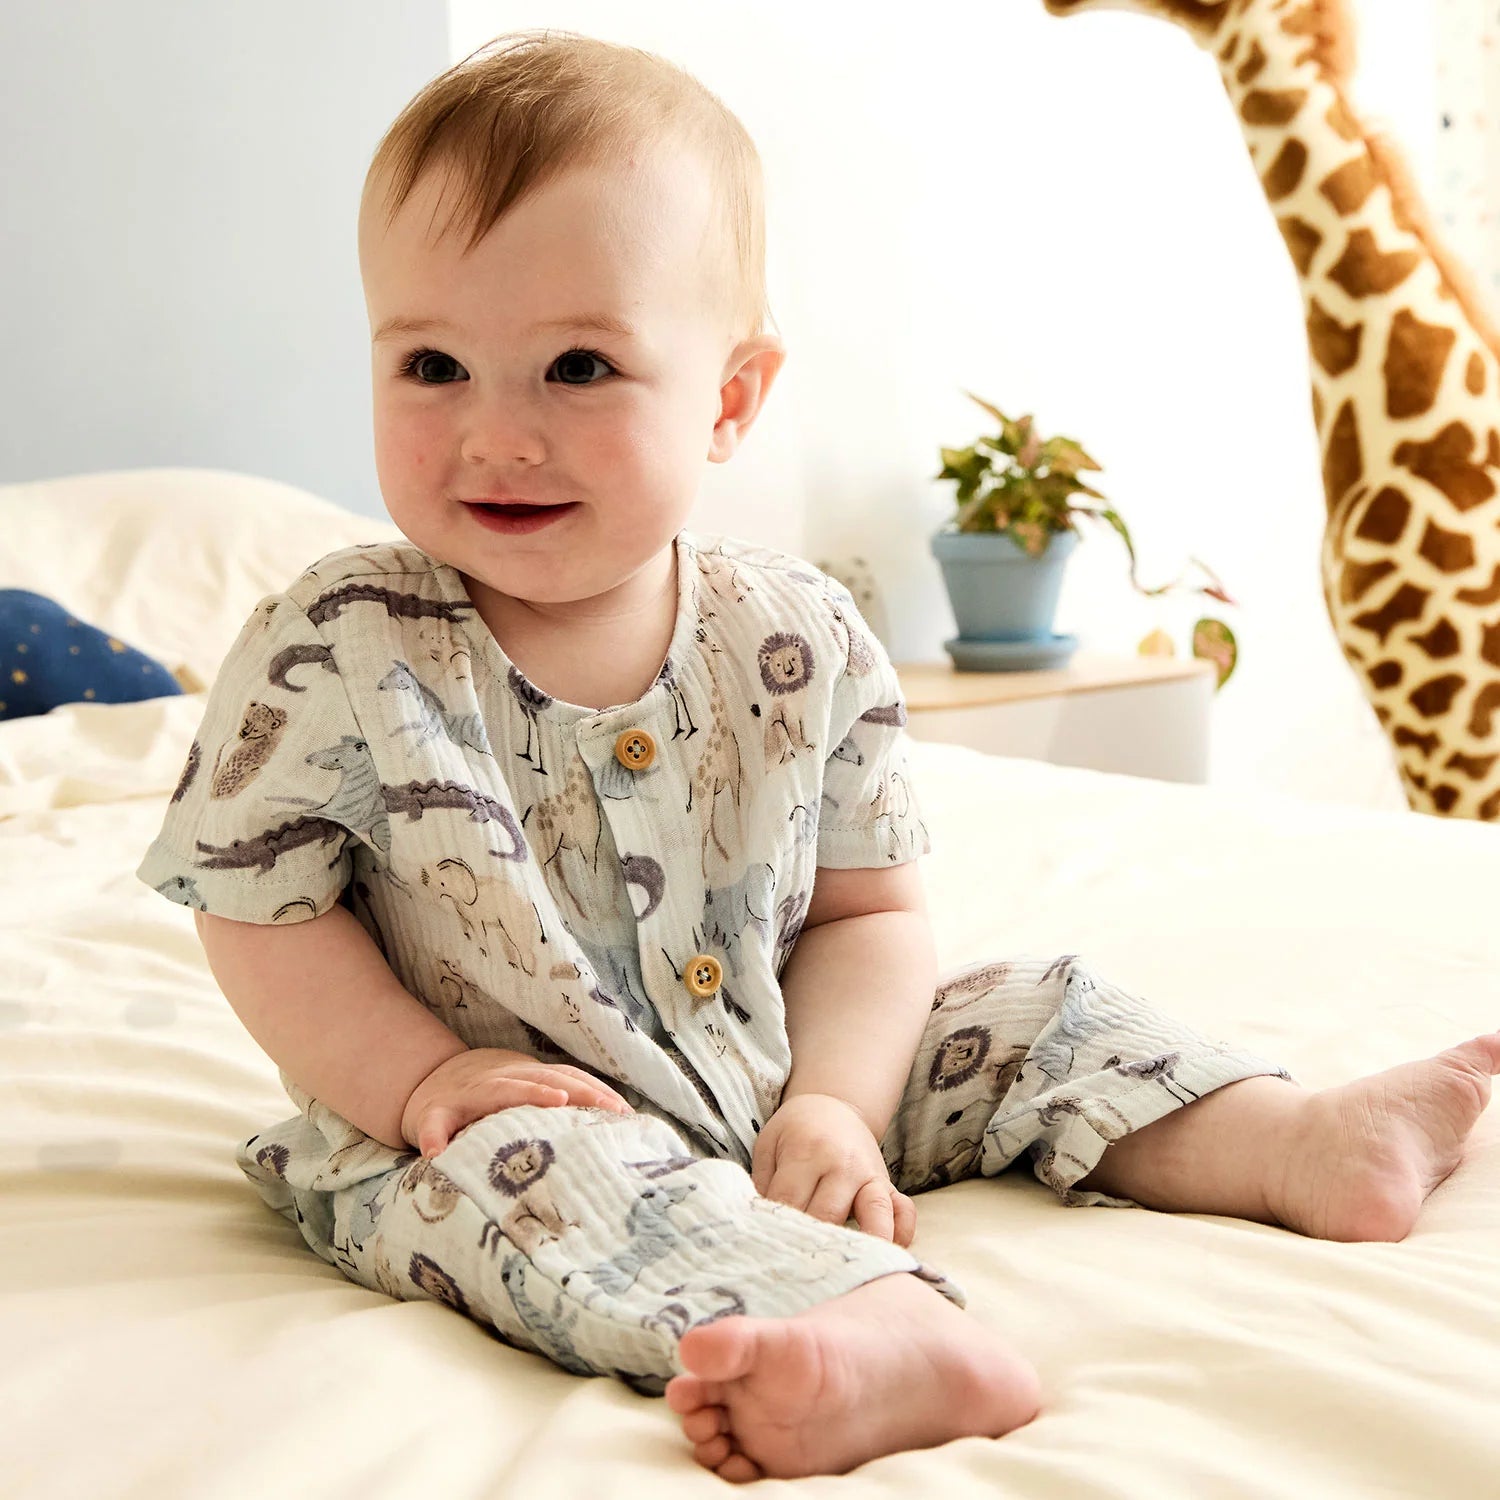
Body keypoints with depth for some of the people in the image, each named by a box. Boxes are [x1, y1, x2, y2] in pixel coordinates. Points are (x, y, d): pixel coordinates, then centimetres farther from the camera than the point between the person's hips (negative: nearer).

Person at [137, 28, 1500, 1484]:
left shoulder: (803, 642, -7)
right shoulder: (334, 653, -15)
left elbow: (865, 912, 0)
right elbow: (259, 908, -8)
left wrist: (834, 1103, -15)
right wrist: (425, 1077, -20)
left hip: (780, 1089, 5)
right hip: (499, 1118, -4)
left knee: (1028, 1014, 2)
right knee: (521, 1172, -36)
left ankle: (1297, 1142, 7)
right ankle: (892, 1330, -51)